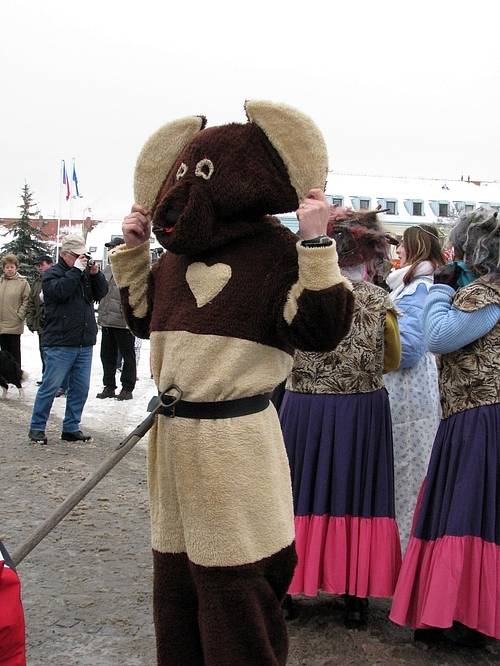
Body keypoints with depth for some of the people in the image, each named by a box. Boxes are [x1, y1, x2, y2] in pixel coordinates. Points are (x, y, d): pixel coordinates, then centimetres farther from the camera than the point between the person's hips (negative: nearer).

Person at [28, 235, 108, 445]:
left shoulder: (86, 274, 16)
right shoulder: (51, 274, -2)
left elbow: (101, 293, 10)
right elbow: (60, 290, -20)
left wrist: (95, 273, -5)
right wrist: (76, 270, -16)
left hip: (84, 344, 6)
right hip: (60, 343, -6)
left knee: (80, 388, 8)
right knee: (50, 387, -3)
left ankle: (71, 428, 18)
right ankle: (37, 428, 7)